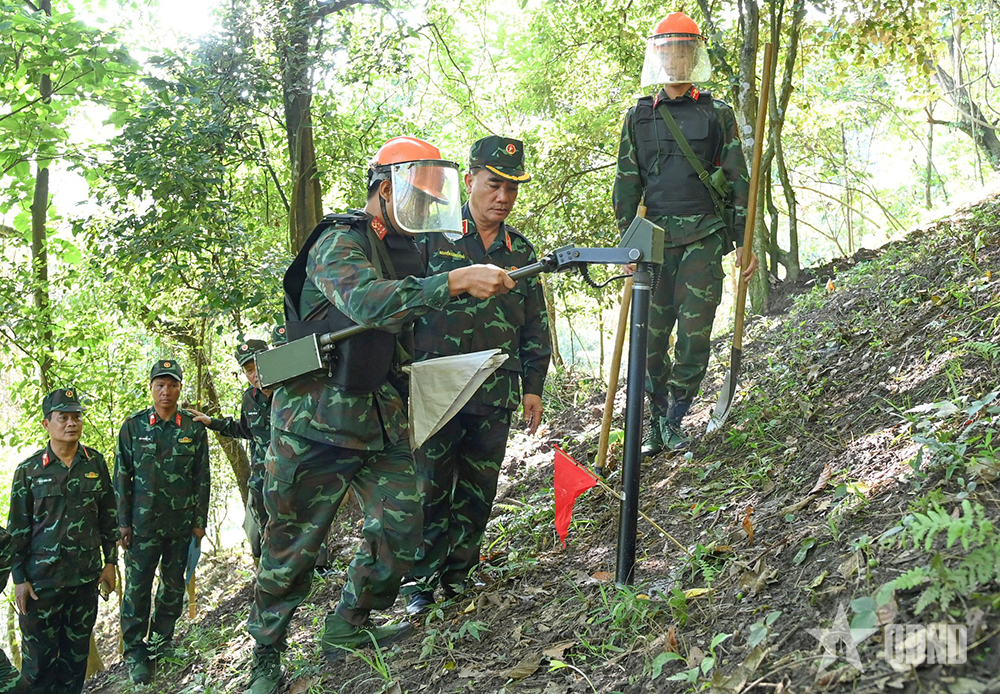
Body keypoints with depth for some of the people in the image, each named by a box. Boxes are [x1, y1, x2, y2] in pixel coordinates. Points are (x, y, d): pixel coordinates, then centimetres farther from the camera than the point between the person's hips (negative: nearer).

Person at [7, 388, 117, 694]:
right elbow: (18, 528, -1)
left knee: (78, 649, 12)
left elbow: (108, 516, 8)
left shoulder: (96, 462, 2)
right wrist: (19, 578, -3)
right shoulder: (29, 469, -4)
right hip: (42, 577, -2)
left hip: (86, 576, 2)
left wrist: (110, 561, 7)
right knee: (39, 654, 3)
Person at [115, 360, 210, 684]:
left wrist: (199, 521, 2)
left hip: (182, 523, 1)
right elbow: (122, 476, 2)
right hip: (143, 522, -1)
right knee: (137, 587, 0)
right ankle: (135, 652, 11)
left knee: (174, 584, 10)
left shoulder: (194, 428, 2)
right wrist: (123, 522, -1)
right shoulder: (133, 426, 0)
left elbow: (202, 478, 5)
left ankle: (161, 639, 26)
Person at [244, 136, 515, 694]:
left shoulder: (408, 250, 13)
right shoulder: (340, 242, -13)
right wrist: (455, 282, -39)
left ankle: (350, 627, 24)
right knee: (294, 547, 3)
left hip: (382, 421, 7)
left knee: (402, 529, 2)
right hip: (319, 422, -7)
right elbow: (368, 301, -33)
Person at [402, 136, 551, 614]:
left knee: (478, 492, 9)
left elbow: (535, 326, 17)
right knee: (431, 488, -1)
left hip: (496, 393, 4)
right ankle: (421, 583, 11)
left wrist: (533, 387, 13)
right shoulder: (432, 234, 0)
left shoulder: (520, 250, 14)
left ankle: (457, 576, 22)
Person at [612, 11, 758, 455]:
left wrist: (744, 240, 3)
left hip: (705, 235, -1)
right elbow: (627, 182, 11)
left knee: (695, 331, -7)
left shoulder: (717, 114, 9)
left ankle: (675, 419, 6)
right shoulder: (638, 117, 12)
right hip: (655, 235, 1)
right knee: (652, 332, 1)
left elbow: (737, 179, 8)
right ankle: (655, 423, 14)